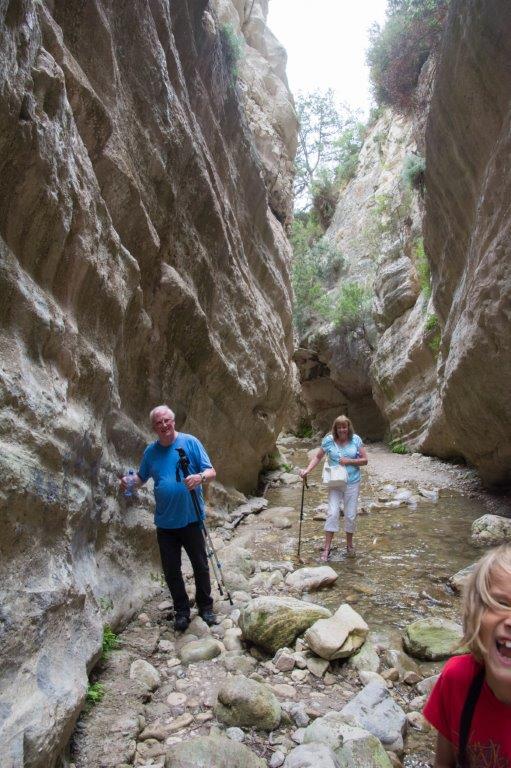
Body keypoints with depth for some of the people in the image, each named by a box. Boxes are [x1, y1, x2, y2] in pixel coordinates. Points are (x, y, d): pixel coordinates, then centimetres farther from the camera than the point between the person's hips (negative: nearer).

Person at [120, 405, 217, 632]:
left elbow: (211, 472, -9)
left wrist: (199, 477, -31)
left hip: (190, 518, -3)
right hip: (165, 522, 3)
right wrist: (129, 481, -8)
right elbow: (141, 477, 15)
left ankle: (205, 607, 30)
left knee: (200, 565, 10)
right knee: (171, 570, 11)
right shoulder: (151, 451, 4)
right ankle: (181, 611, 29)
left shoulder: (190, 442, -8)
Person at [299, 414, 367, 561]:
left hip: (352, 483, 1)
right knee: (332, 513, -7)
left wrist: (349, 461, -17)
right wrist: (307, 470, -14)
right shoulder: (329, 440, -7)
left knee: (351, 515, 8)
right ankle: (327, 547, 1)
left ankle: (349, 544, 28)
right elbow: (318, 457, 0)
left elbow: (364, 460, -3)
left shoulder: (356, 439, -5)